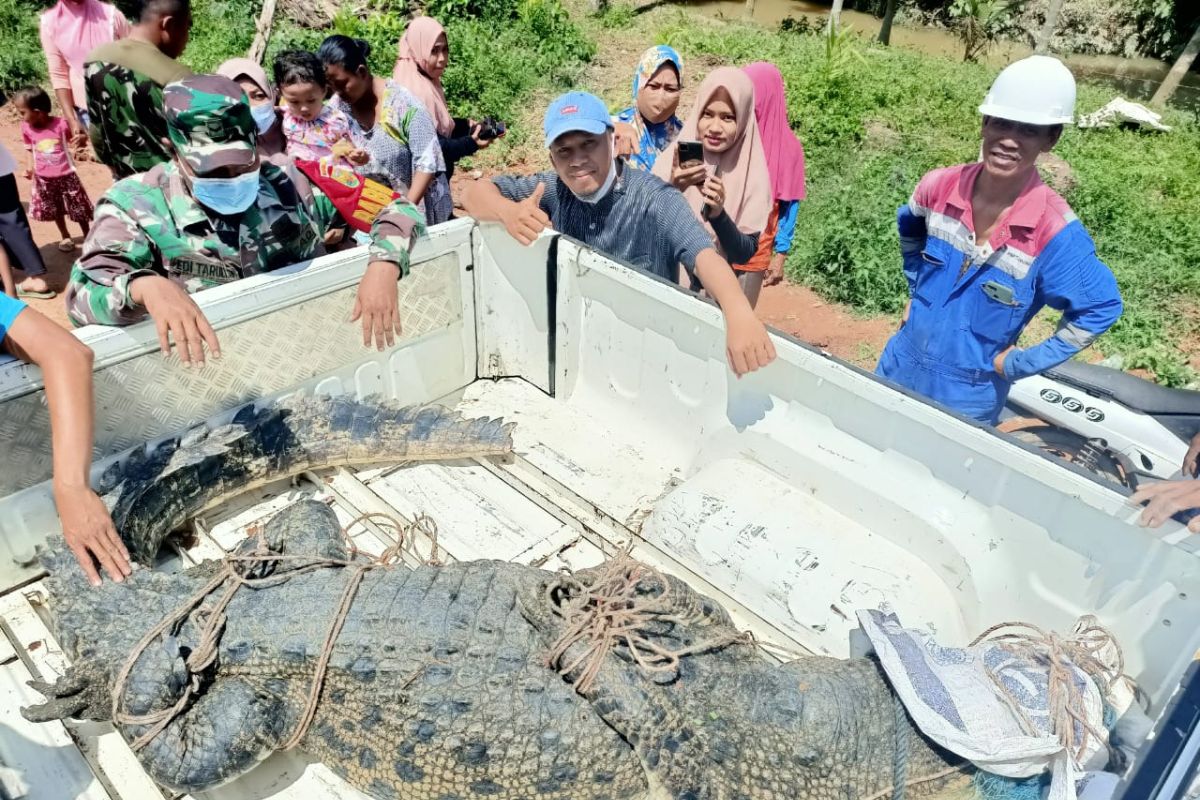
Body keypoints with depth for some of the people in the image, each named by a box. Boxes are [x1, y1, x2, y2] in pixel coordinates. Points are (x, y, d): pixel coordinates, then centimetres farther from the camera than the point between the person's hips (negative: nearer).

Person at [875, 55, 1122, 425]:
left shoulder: (1056, 232, -23)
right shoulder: (940, 186, -12)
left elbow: (1101, 309, -13)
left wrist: (1020, 364, -13)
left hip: (970, 396, -3)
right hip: (900, 367, 4)